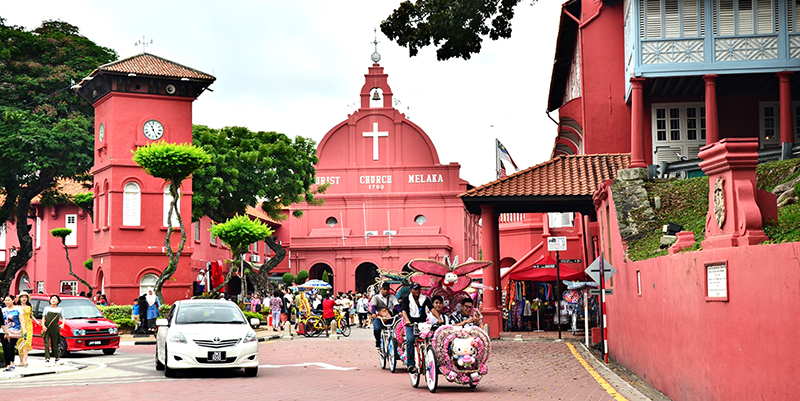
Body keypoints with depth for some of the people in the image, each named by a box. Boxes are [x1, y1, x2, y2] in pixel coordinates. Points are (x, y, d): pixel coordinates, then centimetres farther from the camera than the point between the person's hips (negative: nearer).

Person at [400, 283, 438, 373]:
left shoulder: (425, 299, 9)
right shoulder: (406, 299, 5)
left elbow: (432, 309, -4)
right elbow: (404, 310, -11)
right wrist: (407, 320, -31)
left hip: (422, 323, 2)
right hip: (410, 325, -2)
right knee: (410, 339, -27)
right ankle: (410, 364, -25)